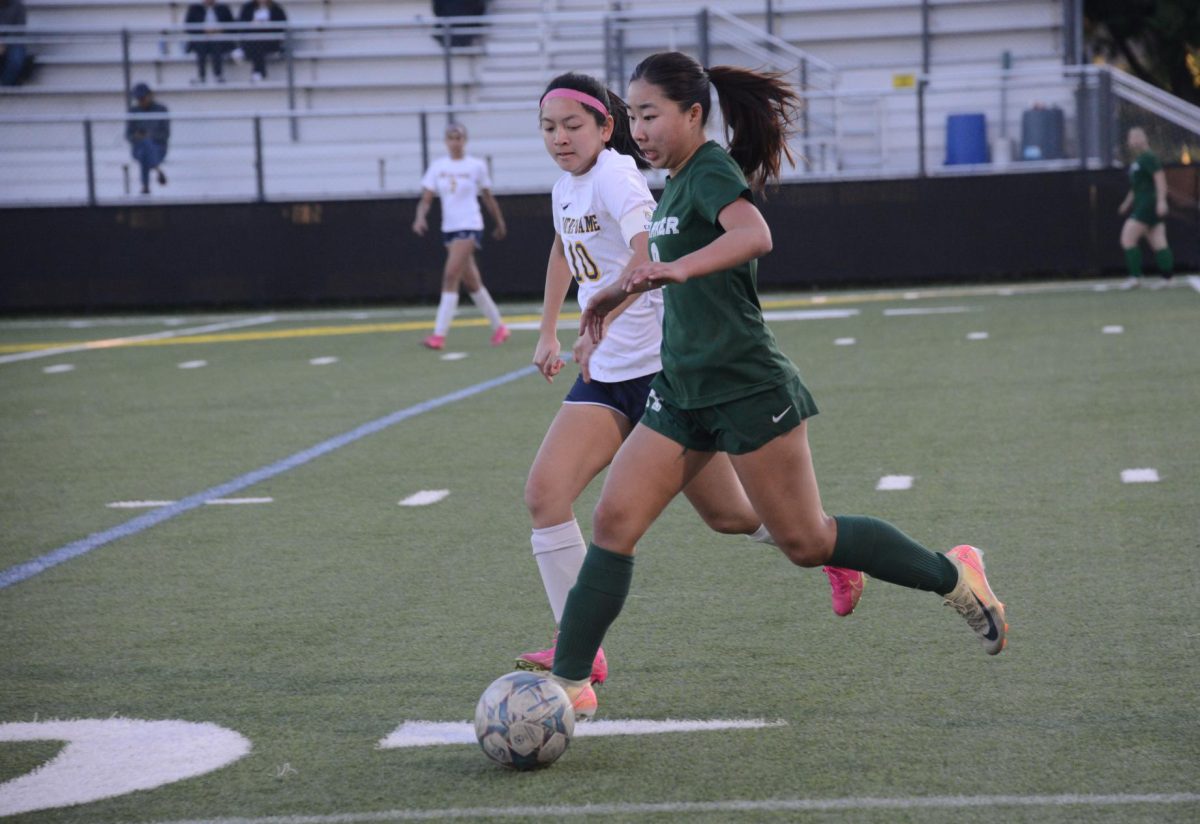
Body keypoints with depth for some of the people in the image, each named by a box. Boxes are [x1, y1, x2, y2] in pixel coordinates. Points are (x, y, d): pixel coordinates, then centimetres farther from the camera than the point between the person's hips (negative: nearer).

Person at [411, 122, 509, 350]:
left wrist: (500, 223, 17)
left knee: (451, 276, -16)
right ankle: (498, 327, 26)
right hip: (449, 228, 5)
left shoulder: (476, 166, -2)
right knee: (471, 282, 11)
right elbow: (426, 199, 2)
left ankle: (439, 335, -18)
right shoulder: (437, 167, 5)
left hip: (470, 227, -5)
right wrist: (420, 218, -17)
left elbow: (487, 198, 9)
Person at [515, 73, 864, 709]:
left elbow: (650, 253, -35)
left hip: (665, 365, -7)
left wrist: (598, 327, -41)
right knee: (544, 494, -12)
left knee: (728, 515, 5)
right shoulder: (566, 186, 10)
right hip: (605, 376, 7)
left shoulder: (614, 175, -17)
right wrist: (548, 332, 30)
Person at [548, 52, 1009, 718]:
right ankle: (568, 682, -2)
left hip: (746, 387, -8)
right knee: (613, 521, -3)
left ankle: (954, 576, 18)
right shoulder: (677, 182, 13)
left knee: (805, 542, 0)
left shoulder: (711, 169, -13)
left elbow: (755, 235, -35)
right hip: (683, 390, 8)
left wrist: (678, 268, -49)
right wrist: (621, 289, 41)